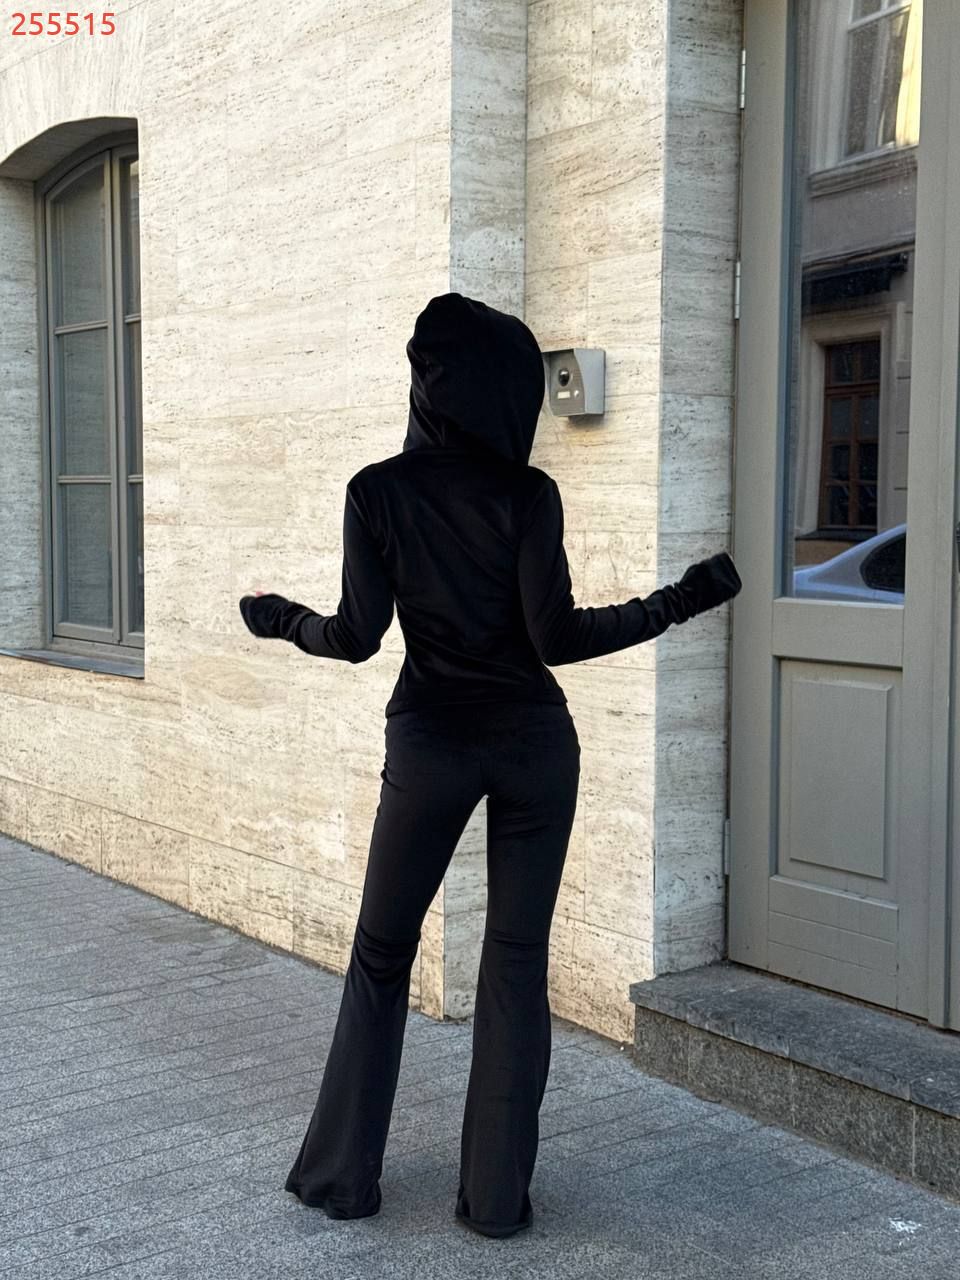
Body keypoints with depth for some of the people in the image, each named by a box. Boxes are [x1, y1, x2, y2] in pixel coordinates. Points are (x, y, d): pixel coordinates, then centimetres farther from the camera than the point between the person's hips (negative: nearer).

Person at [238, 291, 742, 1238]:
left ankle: (342, 1172, 22)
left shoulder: (377, 491, -4)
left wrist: (285, 622, 15)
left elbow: (358, 636, -5)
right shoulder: (528, 494, -6)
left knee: (381, 955, 15)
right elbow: (556, 637, -11)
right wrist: (675, 603, 0)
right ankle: (497, 1195, 13)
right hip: (534, 741, 0)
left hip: (431, 742, 0)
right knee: (517, 963, 8)